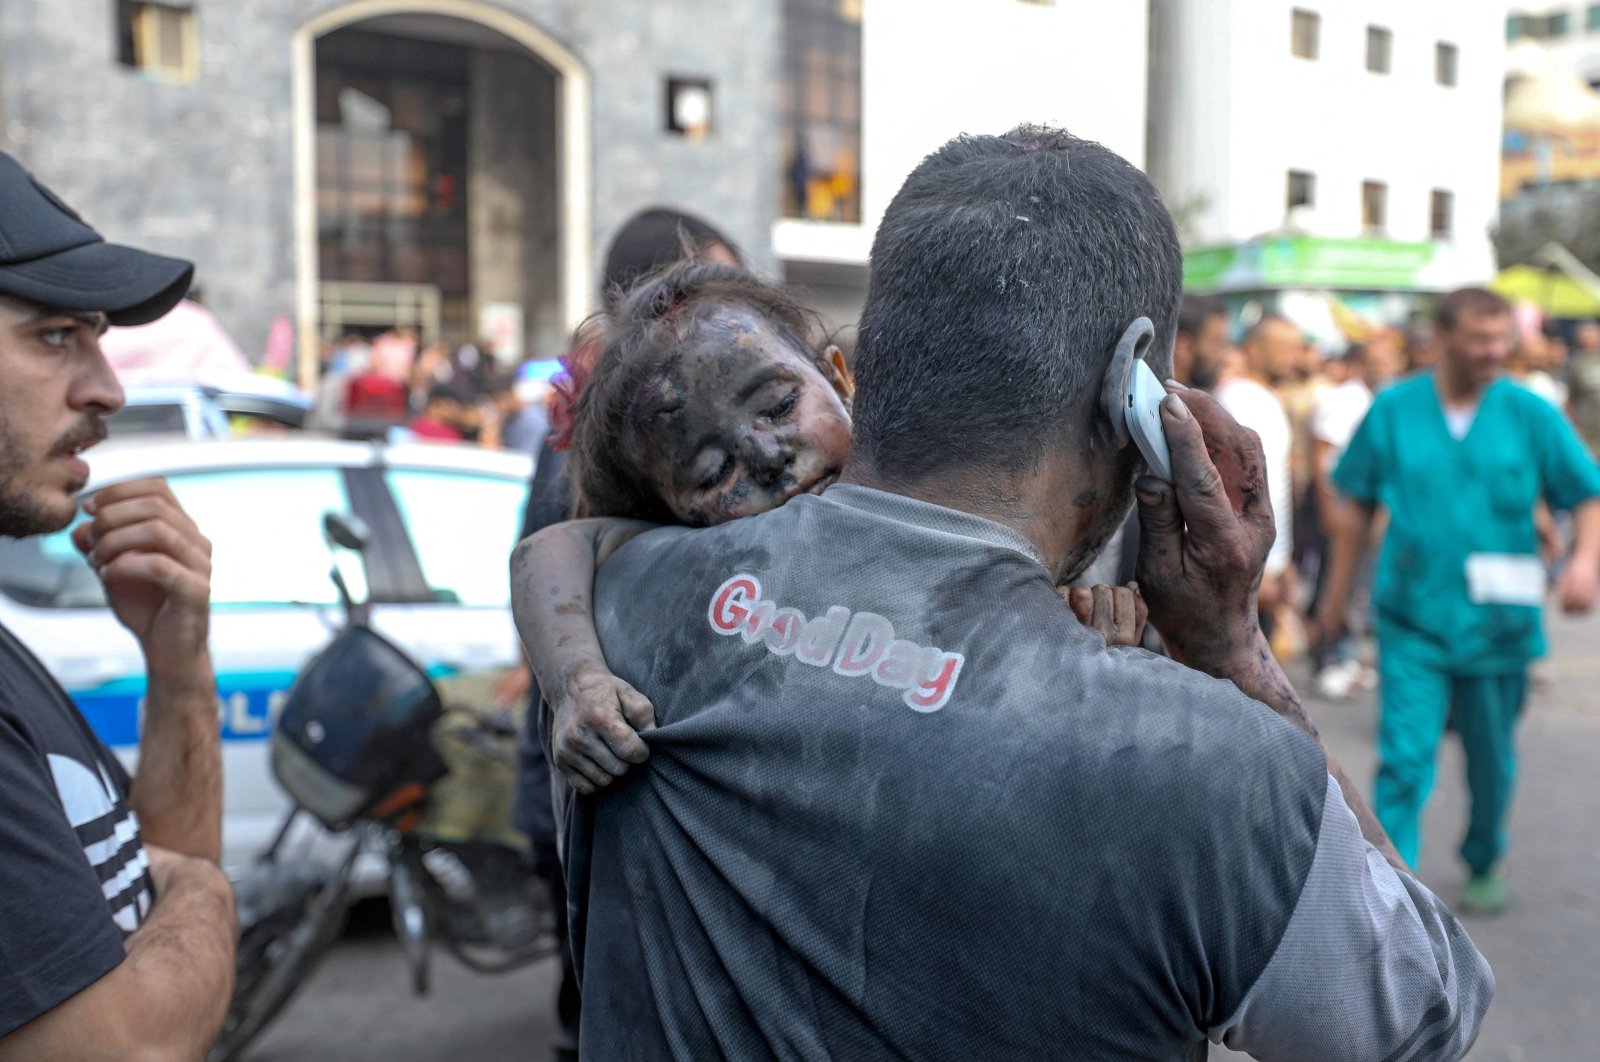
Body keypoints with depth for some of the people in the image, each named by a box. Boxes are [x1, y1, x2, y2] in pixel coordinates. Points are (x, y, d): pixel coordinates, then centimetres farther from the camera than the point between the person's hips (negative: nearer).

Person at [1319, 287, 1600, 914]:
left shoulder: (1531, 414, 0)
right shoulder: (1393, 410, 1)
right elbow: (1357, 506, 8)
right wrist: (1337, 594, 12)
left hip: (1498, 621, 1)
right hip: (1413, 620, -1)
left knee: (1492, 761, 15)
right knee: (1405, 756, -10)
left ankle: (1484, 864, 40)